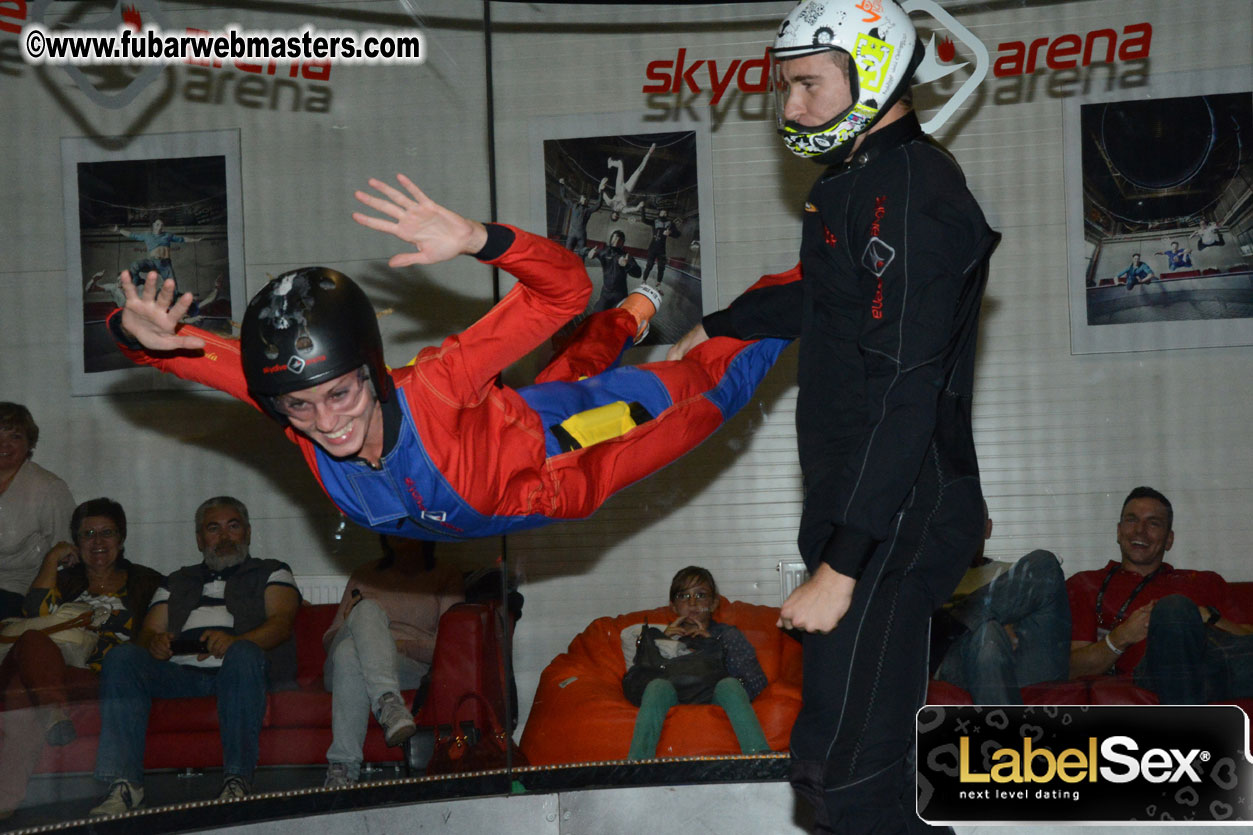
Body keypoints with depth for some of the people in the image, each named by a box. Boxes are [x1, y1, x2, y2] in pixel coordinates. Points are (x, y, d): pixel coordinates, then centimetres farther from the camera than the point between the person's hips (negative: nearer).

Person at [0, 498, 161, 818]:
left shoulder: (146, 582, 24)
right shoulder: (65, 580, 29)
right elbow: (36, 612, 9)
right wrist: (52, 559, 16)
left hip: (107, 681, -3)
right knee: (31, 641, -35)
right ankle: (56, 715, -55)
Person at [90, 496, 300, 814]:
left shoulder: (271, 573, 22)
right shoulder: (177, 582, 33)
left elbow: (281, 623, 2)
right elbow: (148, 632, 20)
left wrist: (234, 641, -19)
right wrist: (154, 643, -8)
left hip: (236, 669, -3)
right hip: (179, 672, 3)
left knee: (243, 654, -38)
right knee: (122, 657, -24)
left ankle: (237, 780, -40)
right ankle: (124, 782, -33)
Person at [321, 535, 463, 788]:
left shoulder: (446, 577, 20)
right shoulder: (364, 575, 30)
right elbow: (329, 639, 23)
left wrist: (403, 645, -12)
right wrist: (352, 622, -1)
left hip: (410, 666, -2)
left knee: (349, 653, -36)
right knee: (367, 609, -33)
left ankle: (342, 767, -51)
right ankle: (388, 703, -54)